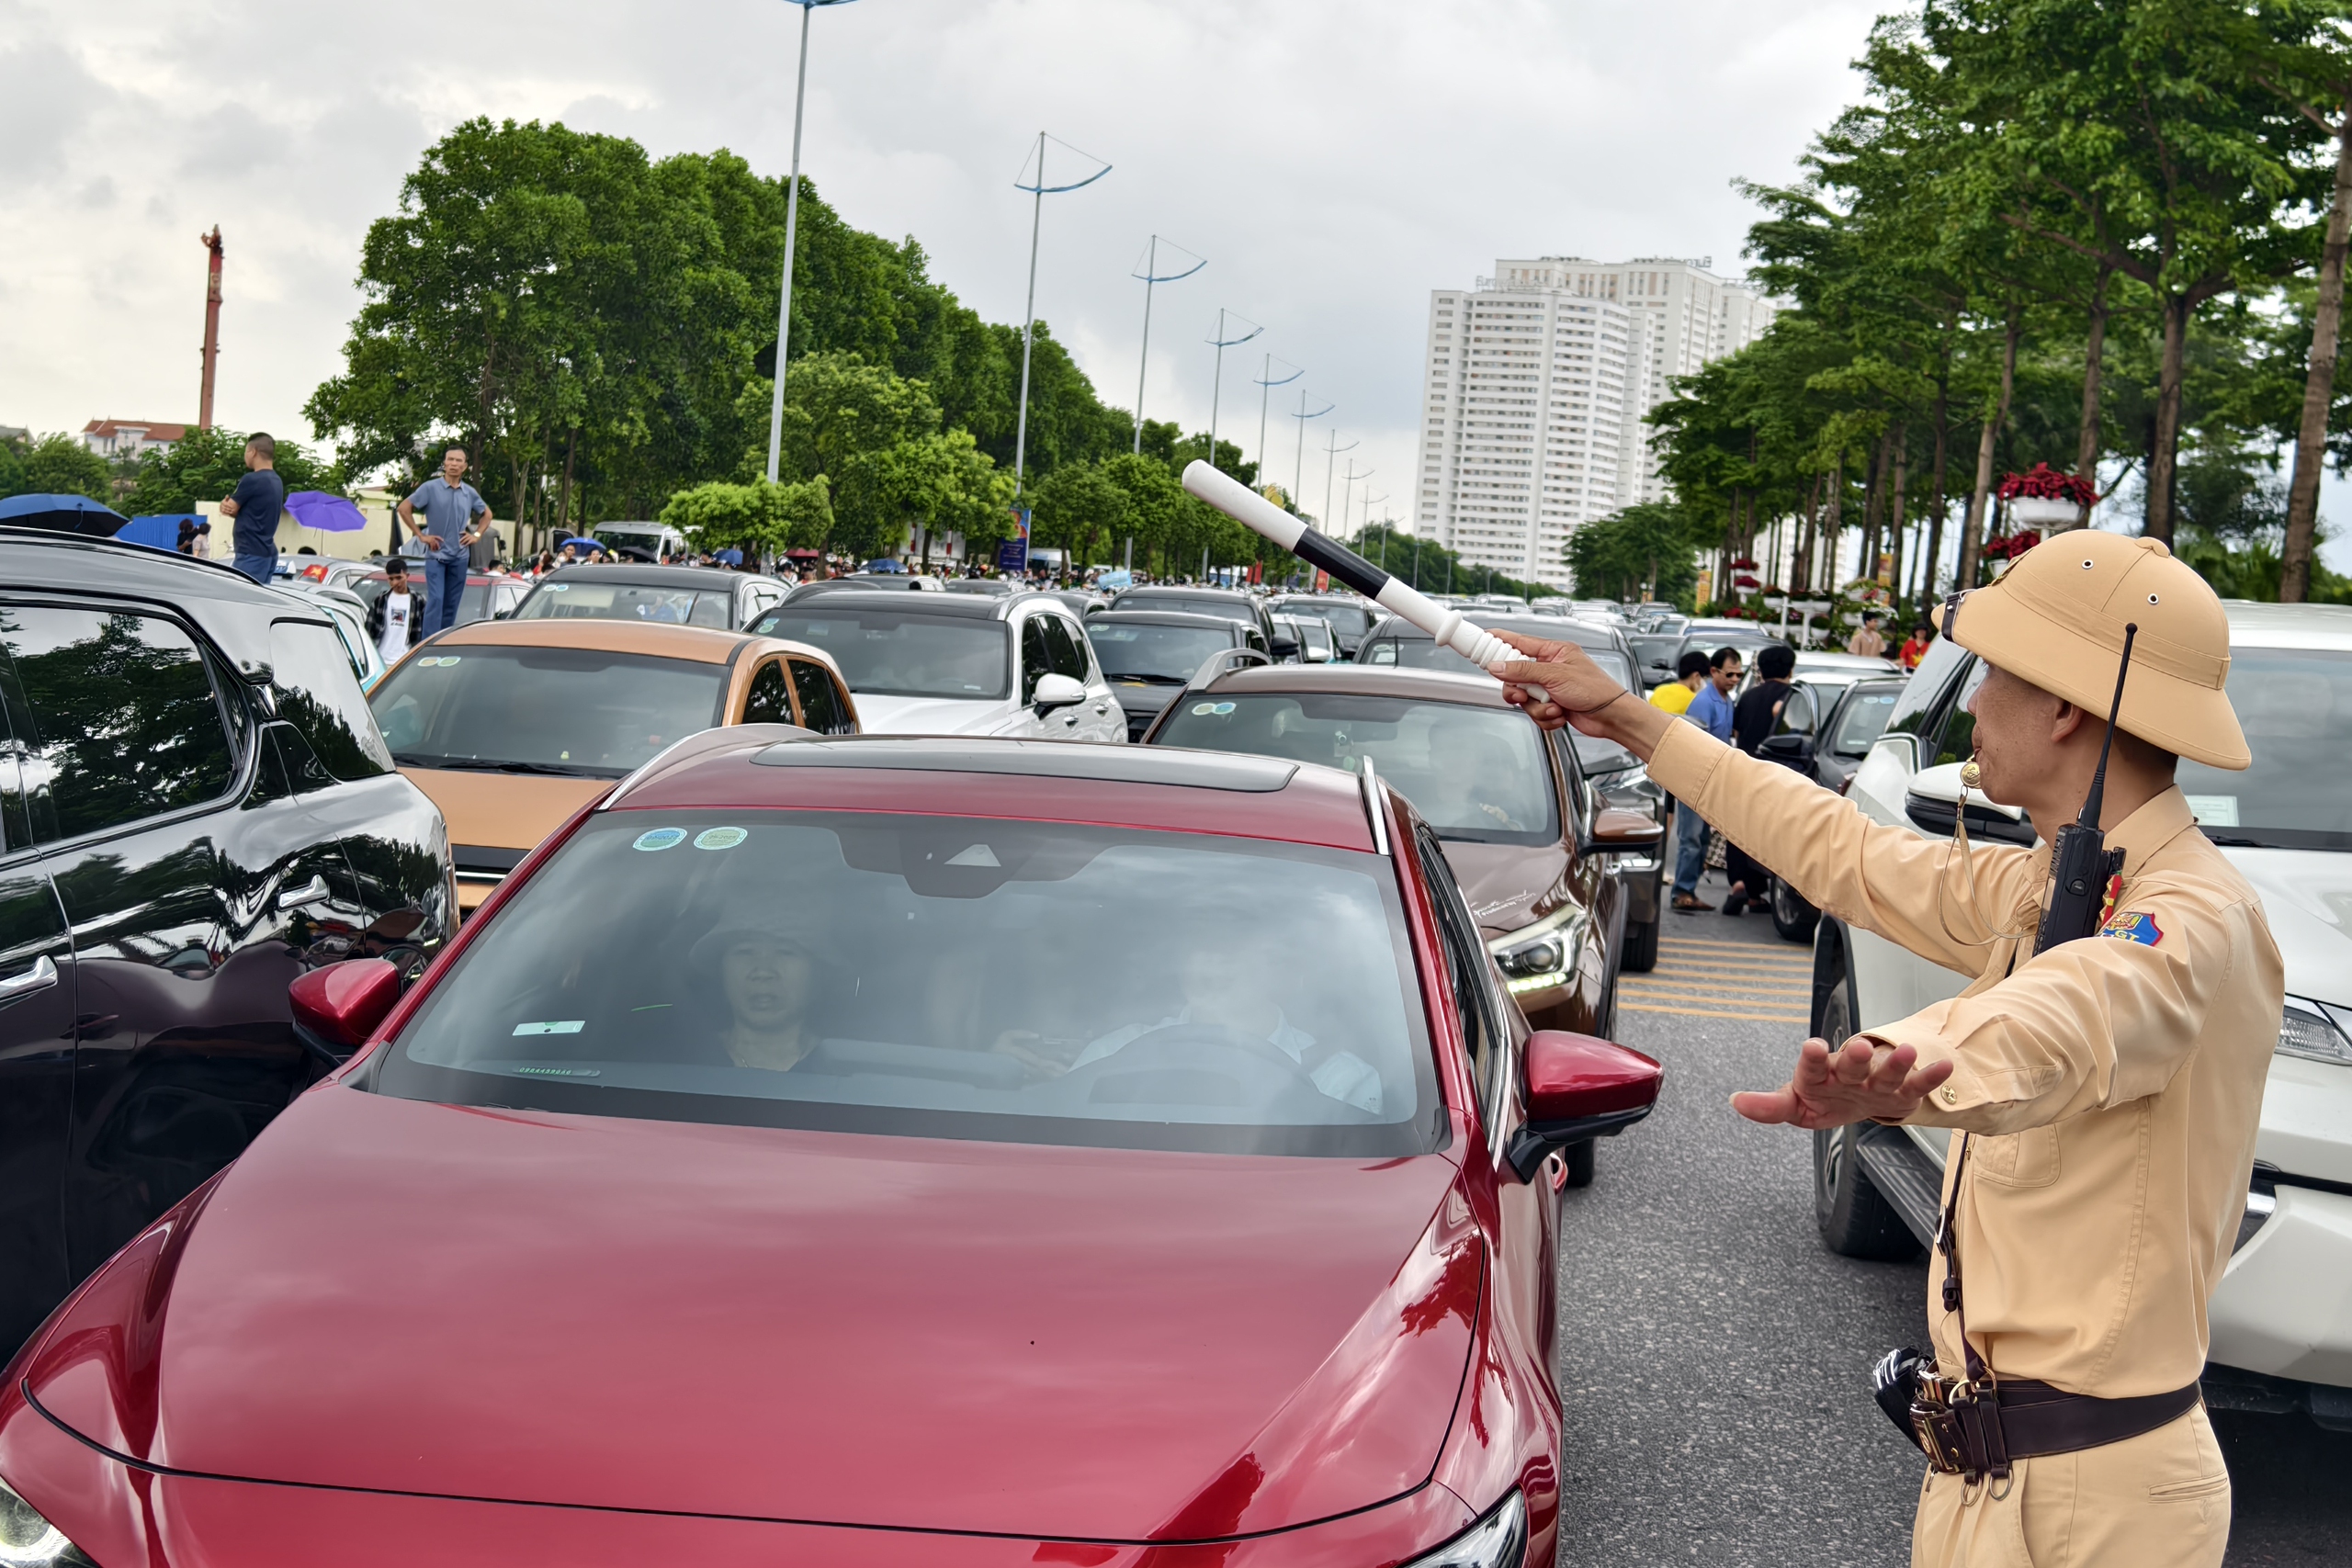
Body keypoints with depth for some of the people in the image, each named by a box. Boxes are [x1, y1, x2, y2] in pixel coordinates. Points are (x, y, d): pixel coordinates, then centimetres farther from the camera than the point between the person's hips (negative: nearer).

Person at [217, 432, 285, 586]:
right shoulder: (277, 482, 14)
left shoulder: (252, 480, -14)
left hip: (252, 553, -9)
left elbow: (231, 510, -7)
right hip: (268, 552, 9)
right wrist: (228, 507, -4)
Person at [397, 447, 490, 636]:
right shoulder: (430, 488, -5)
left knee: (452, 604, 8)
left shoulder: (470, 493, 7)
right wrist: (420, 535, -6)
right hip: (436, 554, -4)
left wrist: (477, 535, 9)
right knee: (435, 600, -13)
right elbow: (404, 508, -3)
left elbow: (487, 513, 24)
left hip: (459, 556, 4)